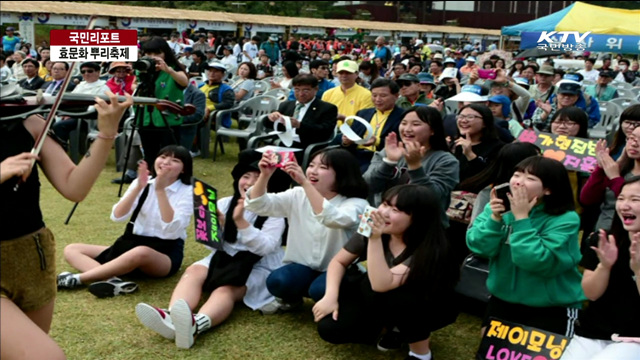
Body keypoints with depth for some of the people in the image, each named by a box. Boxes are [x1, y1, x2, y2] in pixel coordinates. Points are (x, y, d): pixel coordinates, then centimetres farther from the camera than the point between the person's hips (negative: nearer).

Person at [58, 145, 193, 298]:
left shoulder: (187, 192, -8)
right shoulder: (144, 183, 5)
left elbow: (172, 230, -24)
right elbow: (117, 217, -8)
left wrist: (160, 190, -26)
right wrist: (138, 187, -20)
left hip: (166, 254, -6)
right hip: (132, 244, 6)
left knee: (141, 253, -41)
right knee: (71, 250, -5)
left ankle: (77, 279, -28)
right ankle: (112, 281, -34)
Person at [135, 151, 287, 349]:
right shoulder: (224, 204, 7)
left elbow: (265, 248, -18)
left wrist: (241, 222, -28)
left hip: (259, 267, -5)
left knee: (227, 288, -35)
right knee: (193, 271, -25)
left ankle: (197, 324, -66)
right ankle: (171, 317, -53)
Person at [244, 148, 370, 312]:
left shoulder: (356, 204, -13)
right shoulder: (298, 196, 2)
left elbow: (333, 219, -36)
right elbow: (257, 205, -5)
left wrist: (304, 182, -42)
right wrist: (265, 175, -24)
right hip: (303, 266, 4)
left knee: (320, 290, -35)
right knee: (276, 281, -27)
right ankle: (292, 298, 9)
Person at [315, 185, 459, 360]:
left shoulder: (428, 248, -30)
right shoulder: (374, 229, -15)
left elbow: (380, 285, -40)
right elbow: (339, 261, -4)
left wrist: (375, 239, -45)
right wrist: (331, 296, -19)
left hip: (423, 309, -5)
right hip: (379, 304, 5)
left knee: (376, 292, -37)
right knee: (330, 328, -18)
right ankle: (389, 325, 9)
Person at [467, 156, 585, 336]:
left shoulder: (565, 220, -18)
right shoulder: (498, 207, -2)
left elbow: (540, 262, -28)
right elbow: (478, 247, -10)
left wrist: (521, 219, -27)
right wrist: (494, 218, -25)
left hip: (552, 307, -4)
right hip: (503, 300, 4)